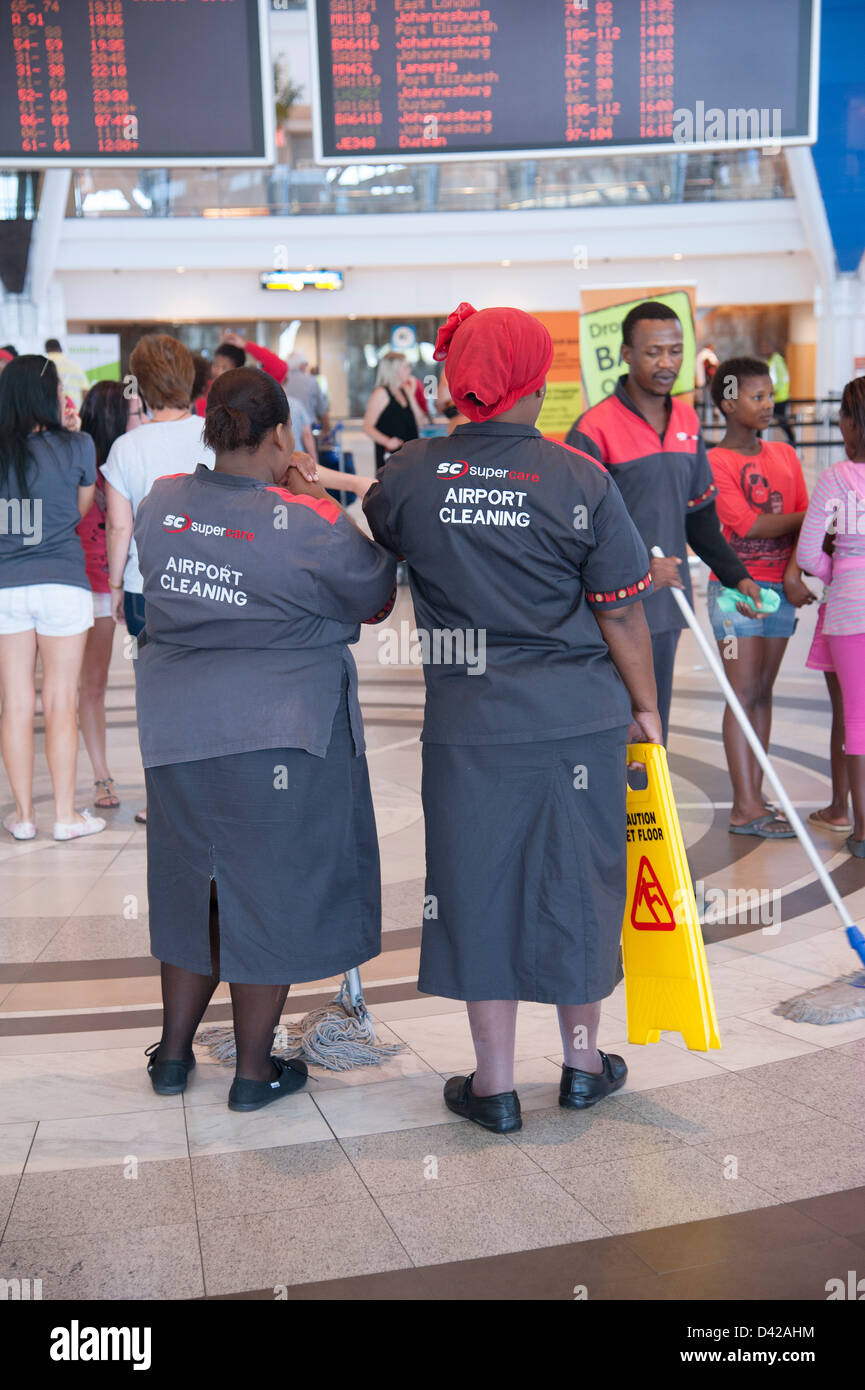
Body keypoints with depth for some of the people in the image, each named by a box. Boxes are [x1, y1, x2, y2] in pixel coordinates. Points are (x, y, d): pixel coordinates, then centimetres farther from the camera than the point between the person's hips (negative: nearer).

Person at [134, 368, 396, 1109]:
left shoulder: (161, 504, -1)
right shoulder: (308, 523, -16)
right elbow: (376, 600, -3)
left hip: (178, 726, 5)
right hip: (280, 731, -5)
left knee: (193, 883, 20)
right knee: (270, 890, 8)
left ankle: (174, 1052, 32)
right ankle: (254, 1071, 21)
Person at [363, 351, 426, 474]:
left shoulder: (405, 390, 16)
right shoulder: (381, 393, -5)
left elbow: (420, 423, 11)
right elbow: (367, 427, -11)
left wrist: (411, 395, 5)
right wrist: (387, 441, -28)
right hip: (389, 455, -7)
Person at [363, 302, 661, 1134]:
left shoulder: (411, 474, -4)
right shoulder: (581, 480, -8)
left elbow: (373, 534, 18)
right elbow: (620, 611, -5)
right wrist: (643, 704, 7)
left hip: (469, 722, 1)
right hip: (580, 719, 0)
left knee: (480, 886, 11)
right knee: (574, 880, 14)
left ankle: (494, 1084, 19)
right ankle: (582, 1064, 30)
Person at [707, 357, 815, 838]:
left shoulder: (785, 456, 12)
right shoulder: (715, 462, -7)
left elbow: (803, 524, 6)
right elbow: (749, 525, -15)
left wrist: (794, 571, -11)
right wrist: (812, 513, -5)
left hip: (781, 587, 6)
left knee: (763, 693, 8)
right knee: (745, 693, -6)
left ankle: (755, 797, 12)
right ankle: (745, 807, -5)